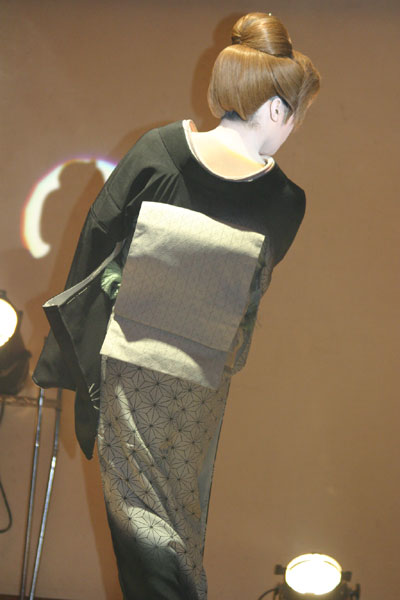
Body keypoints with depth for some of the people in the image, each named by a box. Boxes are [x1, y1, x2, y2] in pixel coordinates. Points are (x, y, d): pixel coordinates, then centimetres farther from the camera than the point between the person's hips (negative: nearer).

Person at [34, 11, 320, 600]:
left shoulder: (158, 148, -12)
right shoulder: (285, 202, -13)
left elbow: (97, 232, -7)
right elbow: (254, 289, 0)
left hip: (118, 358, 0)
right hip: (198, 379, 0)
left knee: (136, 502, 12)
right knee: (180, 504, 20)